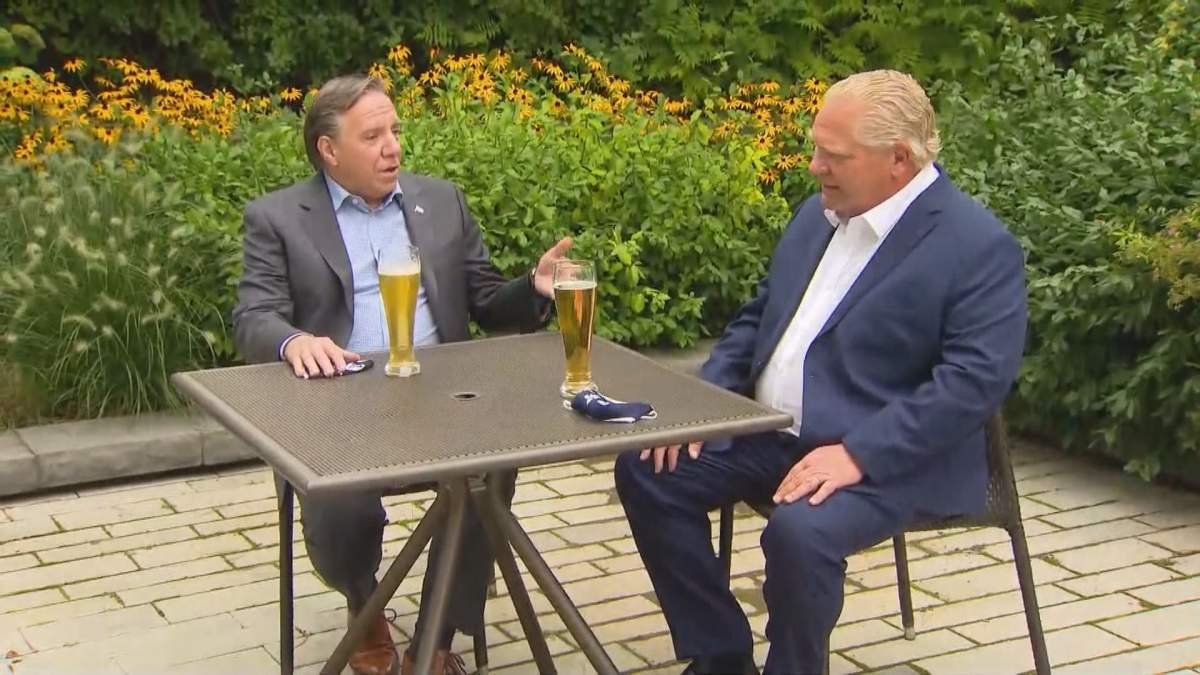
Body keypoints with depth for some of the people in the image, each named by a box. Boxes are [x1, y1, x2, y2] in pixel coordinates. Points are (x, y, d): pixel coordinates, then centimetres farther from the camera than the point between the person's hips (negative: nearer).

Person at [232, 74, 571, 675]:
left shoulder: (441, 201, 16)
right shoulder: (277, 218, 6)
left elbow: (488, 306, 18)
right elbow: (253, 321, -5)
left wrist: (535, 288, -4)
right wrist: (294, 341, -28)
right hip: (338, 406, -2)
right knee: (339, 513, -29)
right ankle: (366, 610, 10)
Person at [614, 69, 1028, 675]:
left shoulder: (979, 245, -13)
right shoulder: (819, 214, 10)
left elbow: (976, 379, -21)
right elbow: (758, 317, 18)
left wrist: (857, 454, -27)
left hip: (890, 459, -8)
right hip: (770, 433, 8)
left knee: (798, 532, -34)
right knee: (647, 470, -4)